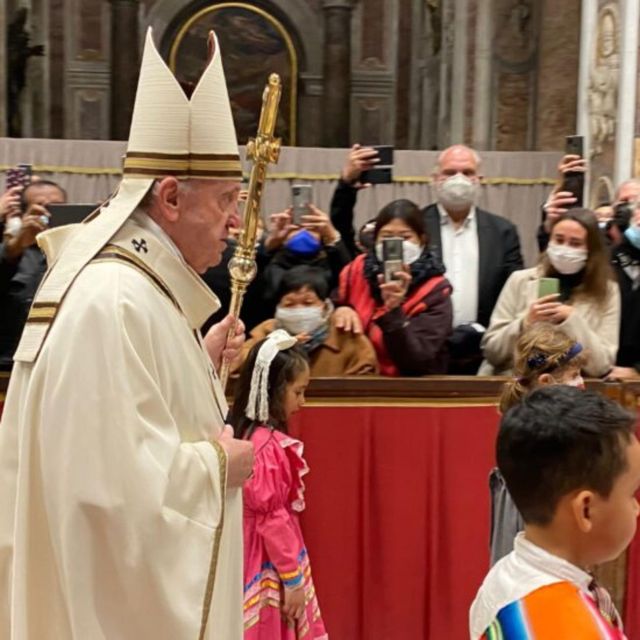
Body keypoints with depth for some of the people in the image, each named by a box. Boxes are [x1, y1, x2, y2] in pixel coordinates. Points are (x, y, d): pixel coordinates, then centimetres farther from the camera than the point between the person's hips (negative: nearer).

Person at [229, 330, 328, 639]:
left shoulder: (244, 434, 5)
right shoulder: (270, 445, -21)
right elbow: (272, 517, -21)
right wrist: (292, 579, -15)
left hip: (253, 553, 9)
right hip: (270, 561, -9)